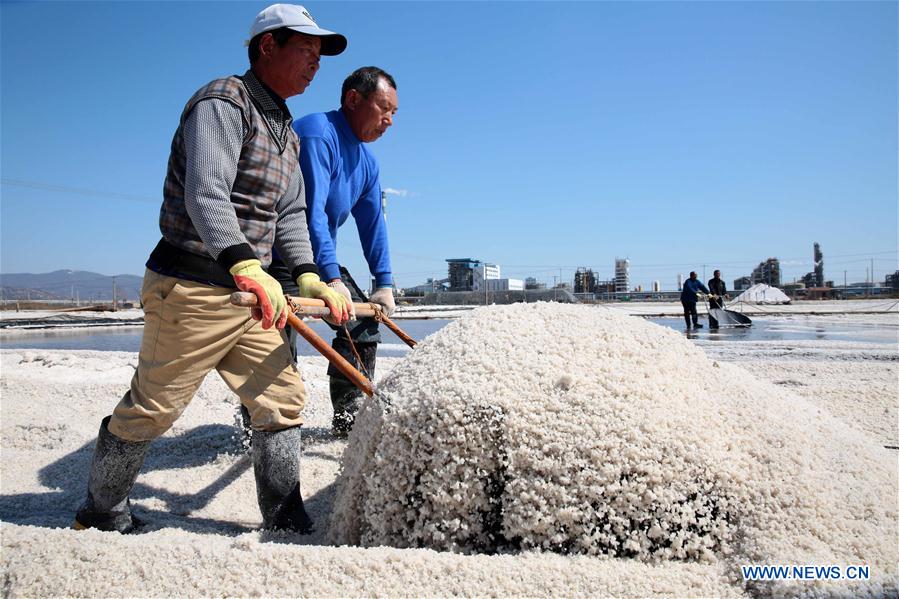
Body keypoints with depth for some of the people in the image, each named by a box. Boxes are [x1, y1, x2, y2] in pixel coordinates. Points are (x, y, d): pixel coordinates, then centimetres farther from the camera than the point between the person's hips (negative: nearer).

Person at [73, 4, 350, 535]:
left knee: (283, 397, 6)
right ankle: (103, 515, 28)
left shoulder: (288, 133, 18)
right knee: (152, 410, 4)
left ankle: (285, 522, 17)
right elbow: (205, 195, -27)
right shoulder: (224, 101, -11)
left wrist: (307, 276, -2)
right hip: (191, 290, -8)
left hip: (249, 293, 9)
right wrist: (245, 266, -41)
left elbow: (290, 214, 13)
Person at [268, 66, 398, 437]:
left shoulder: (367, 162, 8)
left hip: (320, 257, 9)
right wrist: (331, 278, -37)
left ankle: (349, 419, 15)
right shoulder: (317, 133, -21)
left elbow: (373, 223, 12)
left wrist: (384, 284, 7)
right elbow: (311, 211, -32)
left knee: (363, 320, 8)